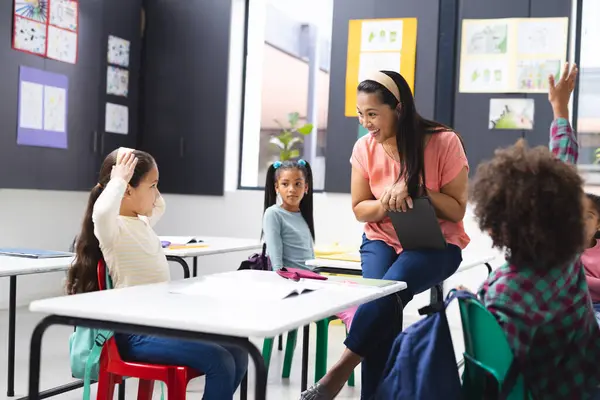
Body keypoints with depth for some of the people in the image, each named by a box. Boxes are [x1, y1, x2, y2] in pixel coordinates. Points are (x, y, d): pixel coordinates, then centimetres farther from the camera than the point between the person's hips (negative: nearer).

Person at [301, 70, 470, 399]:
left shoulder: (444, 142, -13)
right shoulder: (365, 148, -4)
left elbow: (457, 210, -9)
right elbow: (360, 210, 6)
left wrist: (414, 189, -24)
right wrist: (386, 203, -17)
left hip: (436, 244, -3)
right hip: (382, 240, 3)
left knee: (391, 286, -33)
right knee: (379, 292, -28)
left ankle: (340, 370, -22)